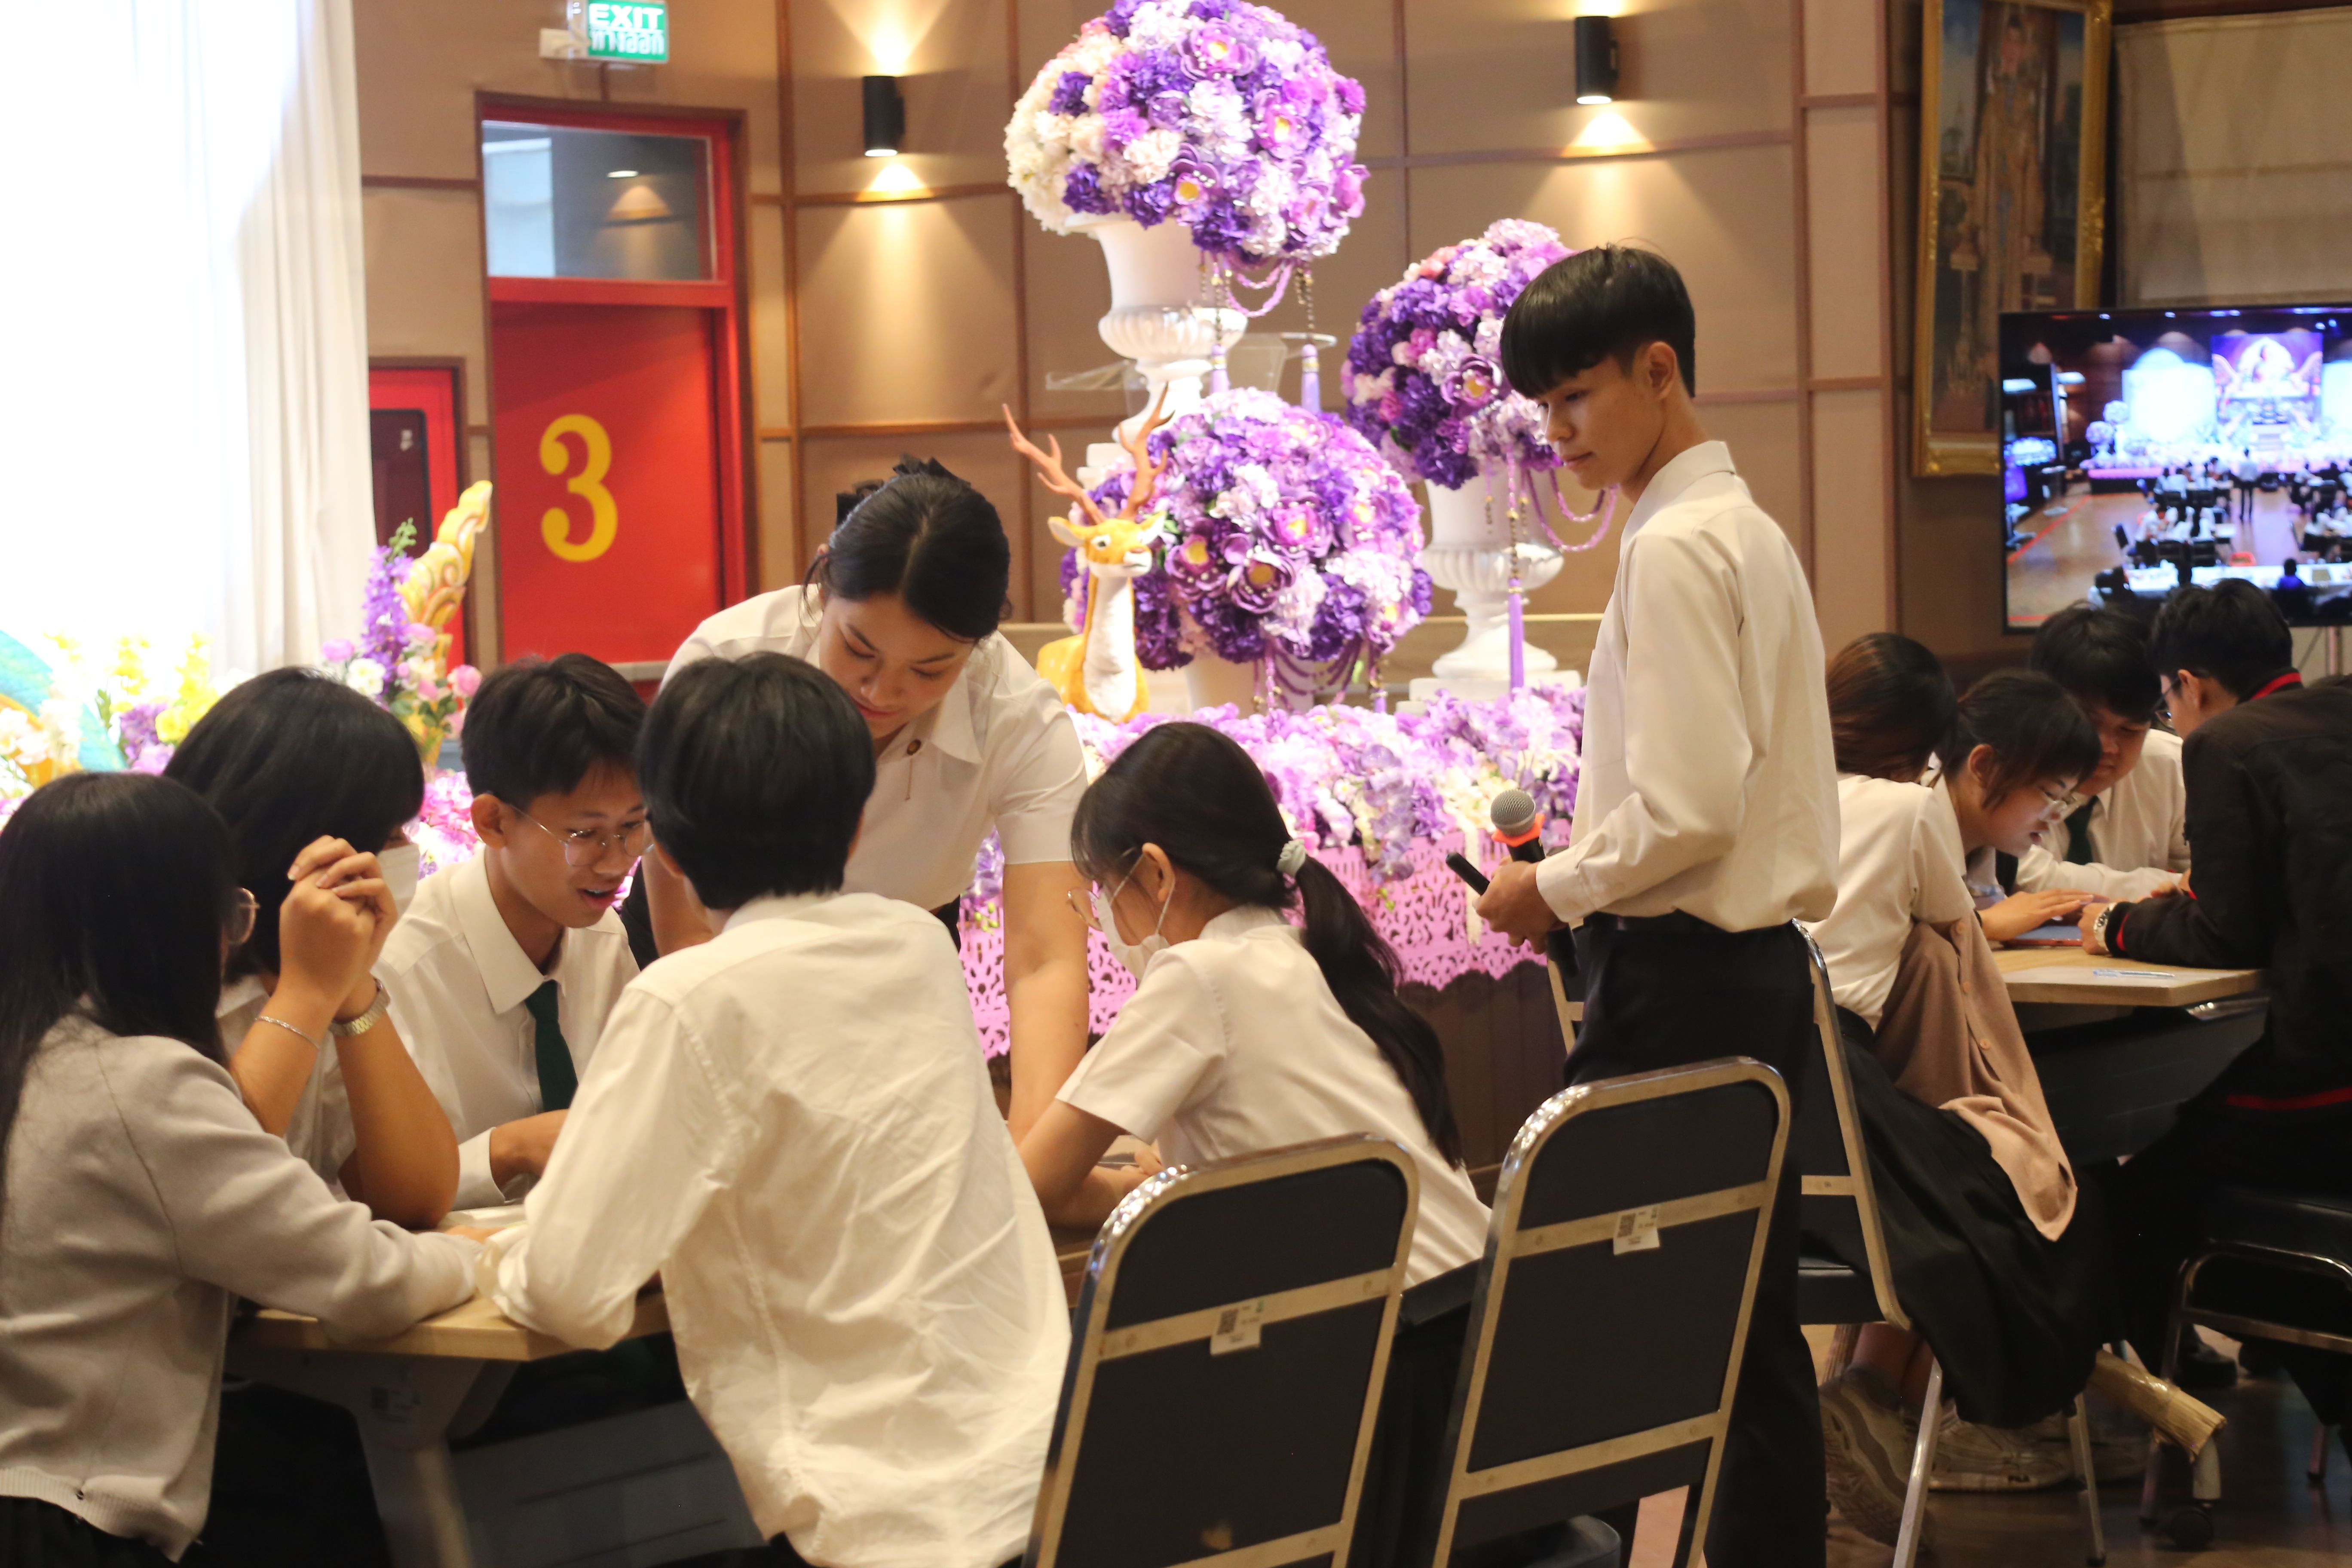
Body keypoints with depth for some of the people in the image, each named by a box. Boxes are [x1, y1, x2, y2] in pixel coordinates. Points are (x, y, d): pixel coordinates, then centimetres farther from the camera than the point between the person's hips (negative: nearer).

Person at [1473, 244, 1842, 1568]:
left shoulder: (1675, 548, -15)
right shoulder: (1751, 529, 15)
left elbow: (1688, 810, -21)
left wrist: (1554, 887, -7)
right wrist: (1583, 883, 15)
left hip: (1682, 974, -10)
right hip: (1767, 961, 10)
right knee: (1751, 1315, 13)